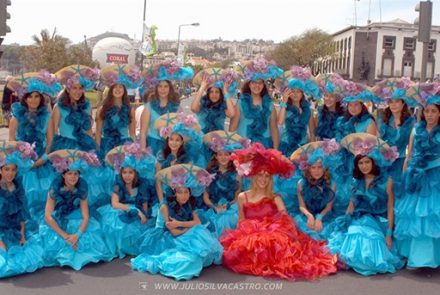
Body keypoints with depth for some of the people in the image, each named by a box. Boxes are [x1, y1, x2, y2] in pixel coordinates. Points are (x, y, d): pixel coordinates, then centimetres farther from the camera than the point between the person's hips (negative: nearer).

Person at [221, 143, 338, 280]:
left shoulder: (275, 198, 8)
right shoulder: (242, 197, 10)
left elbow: (286, 219, -5)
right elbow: (241, 223, 15)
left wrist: (294, 234, -22)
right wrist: (241, 237, -2)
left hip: (273, 236, -1)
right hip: (251, 237, 1)